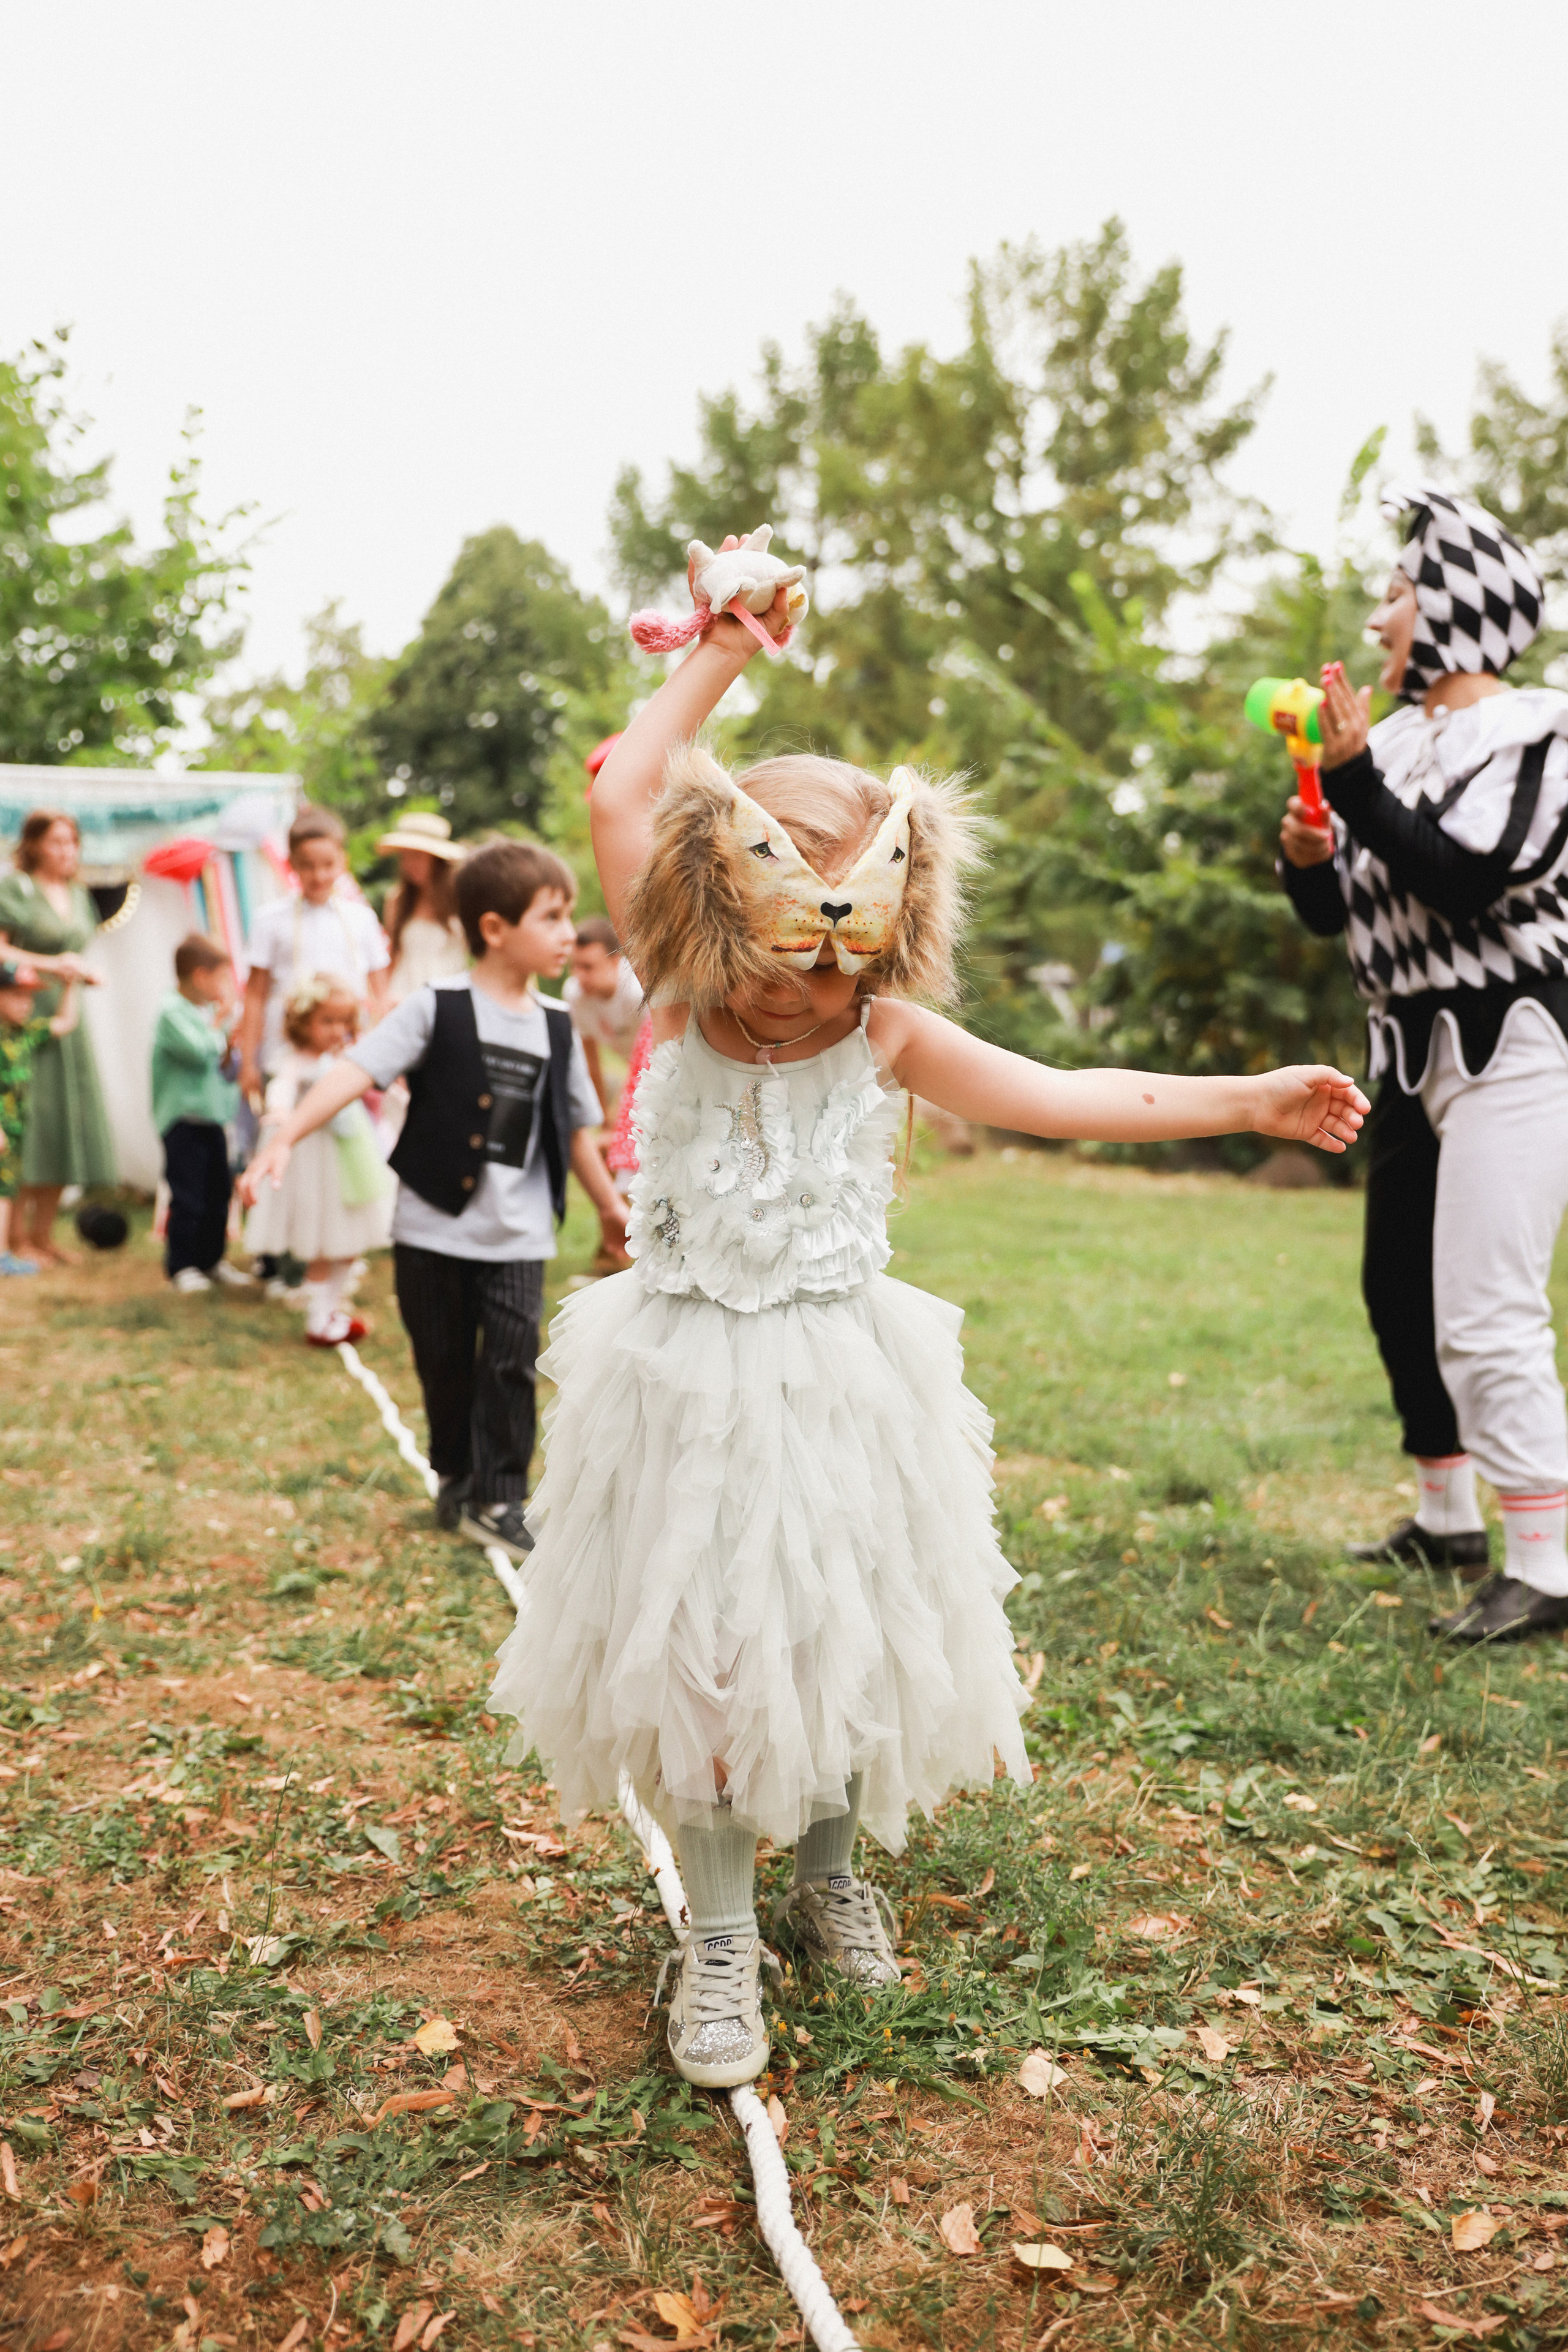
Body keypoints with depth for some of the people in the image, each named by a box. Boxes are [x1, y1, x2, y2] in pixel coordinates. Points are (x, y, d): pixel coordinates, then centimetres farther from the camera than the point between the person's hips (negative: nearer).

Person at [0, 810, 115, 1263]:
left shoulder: (78, 897, 17)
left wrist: (85, 973, 5)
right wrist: (48, 963, -18)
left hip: (67, 1020, 7)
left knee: (68, 1126, 6)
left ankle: (44, 1234, 14)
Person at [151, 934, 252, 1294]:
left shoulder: (207, 1011, 12)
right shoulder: (172, 1011, -14)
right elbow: (199, 1050, -26)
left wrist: (231, 1045, 1)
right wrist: (221, 1021, -13)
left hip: (213, 1115, 8)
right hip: (183, 1118, -8)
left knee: (219, 1192, 12)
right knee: (187, 1198, -3)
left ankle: (211, 1259, 24)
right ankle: (181, 1265, 8)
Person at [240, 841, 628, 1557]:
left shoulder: (556, 1027, 4)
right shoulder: (438, 1008, -9)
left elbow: (575, 1126, 16)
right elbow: (357, 1070, -18)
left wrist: (609, 1206, 25)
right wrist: (285, 1137, -29)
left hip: (518, 1236, 2)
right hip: (435, 1228, -2)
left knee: (511, 1364, -2)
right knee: (446, 1365, 12)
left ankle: (498, 1500, 10)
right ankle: (456, 1476, 34)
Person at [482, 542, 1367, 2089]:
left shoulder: (888, 1035, -6)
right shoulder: (679, 1006, -9)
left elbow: (1064, 1099, -6)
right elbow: (621, 799, -8)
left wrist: (1250, 1099, -8)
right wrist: (716, 663, -3)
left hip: (841, 1380, 2)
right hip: (687, 1385, -1)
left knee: (846, 1639, 13)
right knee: (694, 1655, 3)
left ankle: (830, 1875, 40)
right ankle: (718, 1938, 22)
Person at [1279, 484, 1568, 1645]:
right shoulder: (1398, 740, 12)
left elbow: (1462, 879, -24)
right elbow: (1335, 913, 13)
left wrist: (1354, 779, -24)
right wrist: (1308, 858, -8)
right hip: (1415, 1051, 9)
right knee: (1400, 1288, 15)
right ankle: (1449, 1517, 30)